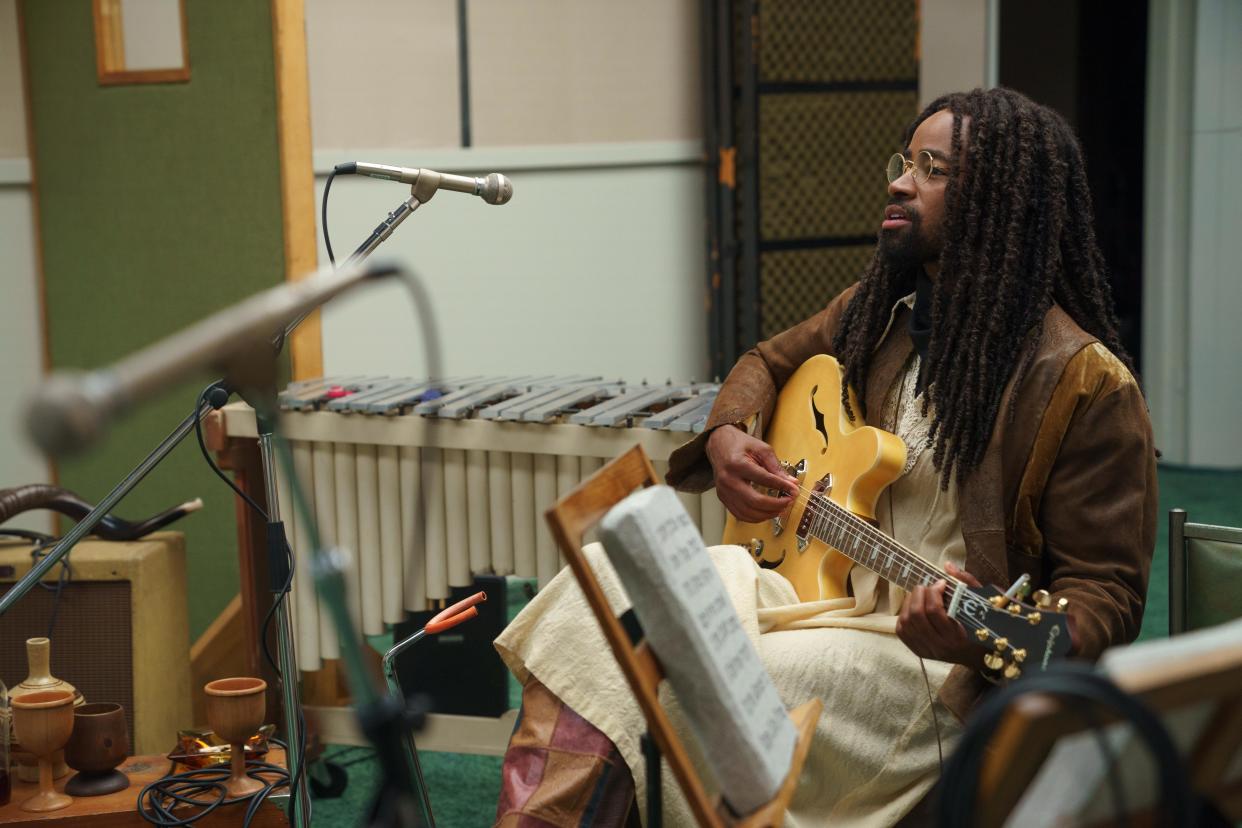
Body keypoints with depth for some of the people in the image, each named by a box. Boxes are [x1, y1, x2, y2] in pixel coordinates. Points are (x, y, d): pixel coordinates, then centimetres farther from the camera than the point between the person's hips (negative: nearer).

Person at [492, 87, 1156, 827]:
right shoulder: (880, 309, 8)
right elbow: (771, 362, 27)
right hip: (822, 589, 7)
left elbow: (1106, 595, -13)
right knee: (599, 584, -14)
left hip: (941, 662, -7)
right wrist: (728, 434, 3)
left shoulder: (1085, 384, -14)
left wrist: (990, 645, -33)